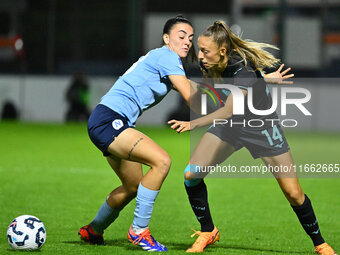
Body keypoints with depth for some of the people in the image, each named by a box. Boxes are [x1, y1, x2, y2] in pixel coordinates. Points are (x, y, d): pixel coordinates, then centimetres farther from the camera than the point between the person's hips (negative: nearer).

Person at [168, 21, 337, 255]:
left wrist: (193, 124, -52)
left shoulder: (244, 69, -34)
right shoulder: (209, 66, -15)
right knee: (191, 174, -11)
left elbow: (229, 111, -43)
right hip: (230, 125, 6)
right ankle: (208, 232, 7)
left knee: (293, 193, -6)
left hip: (261, 126, -5)